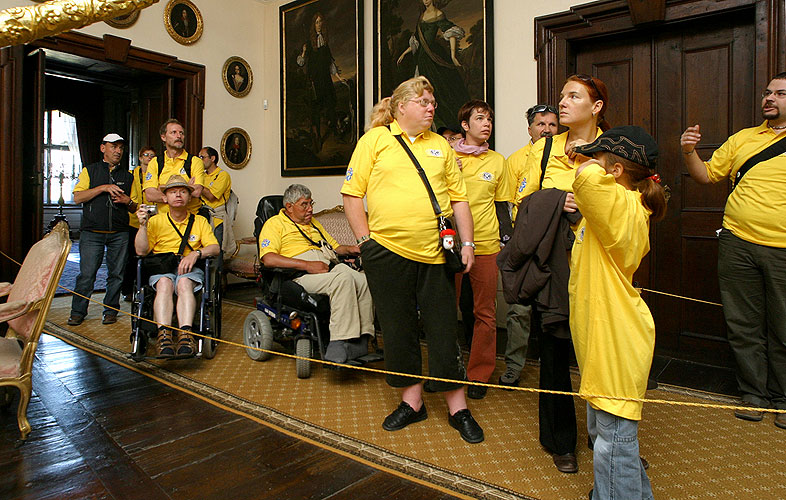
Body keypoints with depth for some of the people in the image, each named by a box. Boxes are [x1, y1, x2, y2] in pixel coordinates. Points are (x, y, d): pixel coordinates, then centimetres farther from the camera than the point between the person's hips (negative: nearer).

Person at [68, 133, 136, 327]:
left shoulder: (128, 176, 16)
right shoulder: (90, 170, 10)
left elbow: (134, 208, 18)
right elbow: (77, 197, -2)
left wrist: (128, 201, -4)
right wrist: (104, 188, -11)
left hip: (119, 233, 2)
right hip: (92, 232, -2)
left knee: (116, 273, 3)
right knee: (86, 273, -3)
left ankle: (110, 310, 14)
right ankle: (78, 311, 10)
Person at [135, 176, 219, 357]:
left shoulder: (199, 221, 18)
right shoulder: (156, 221, 18)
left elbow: (214, 248, 5)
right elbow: (141, 251, 6)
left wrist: (195, 254, -15)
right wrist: (143, 225, -7)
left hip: (190, 268, 0)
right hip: (161, 268, 1)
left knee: (184, 283, -35)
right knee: (164, 283, -35)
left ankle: (186, 335, -49)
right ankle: (164, 335, -46)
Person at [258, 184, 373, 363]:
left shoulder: (314, 223, 32)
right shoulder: (275, 223, 9)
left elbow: (335, 246, 36)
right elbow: (268, 258, -8)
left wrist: (350, 249, 11)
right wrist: (307, 265, -16)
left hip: (330, 266, 7)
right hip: (302, 275, -6)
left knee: (363, 281, -25)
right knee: (343, 278, -35)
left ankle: (361, 341, -27)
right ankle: (341, 342, -34)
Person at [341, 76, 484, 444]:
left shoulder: (440, 145, 14)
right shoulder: (375, 139, 5)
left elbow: (458, 197, 13)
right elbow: (352, 193, 2)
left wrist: (467, 243, 5)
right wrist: (365, 240, -4)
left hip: (435, 253, 2)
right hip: (387, 251, -1)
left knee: (443, 330, 6)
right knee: (398, 329, 9)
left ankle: (457, 408, 22)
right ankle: (412, 401, 28)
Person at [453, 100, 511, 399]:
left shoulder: (497, 161, 9)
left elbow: (502, 205, 14)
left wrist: (507, 240, 7)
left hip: (486, 245, 1)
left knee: (485, 313, 5)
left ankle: (479, 375, 20)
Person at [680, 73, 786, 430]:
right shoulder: (742, 139, 13)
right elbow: (706, 175, 12)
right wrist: (690, 152, -5)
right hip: (738, 243, 2)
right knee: (744, 326, 9)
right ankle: (754, 395, 25)